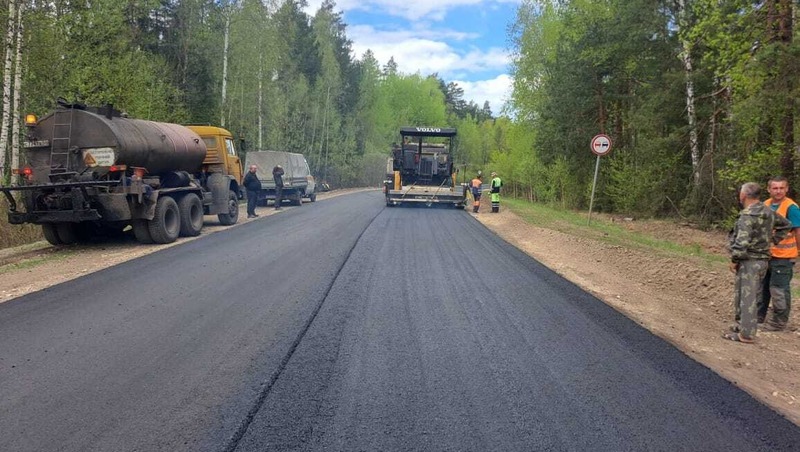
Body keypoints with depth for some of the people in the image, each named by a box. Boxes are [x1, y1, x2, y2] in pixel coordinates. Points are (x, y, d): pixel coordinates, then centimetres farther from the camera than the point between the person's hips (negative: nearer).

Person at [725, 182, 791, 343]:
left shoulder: (747, 215, -18)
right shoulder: (768, 212, 8)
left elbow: (742, 241, -24)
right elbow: (786, 225, 23)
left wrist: (734, 260, -14)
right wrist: (773, 240, 19)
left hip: (749, 261, -9)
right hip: (764, 259, 9)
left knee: (746, 297, -5)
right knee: (753, 296, 17)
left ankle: (746, 333, -2)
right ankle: (743, 324, 28)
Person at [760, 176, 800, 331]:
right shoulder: (765, 205, 6)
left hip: (783, 256, -7)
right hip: (766, 254, 7)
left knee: (778, 289, 1)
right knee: (762, 286, 18)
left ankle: (779, 322, 16)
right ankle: (758, 316, 33)